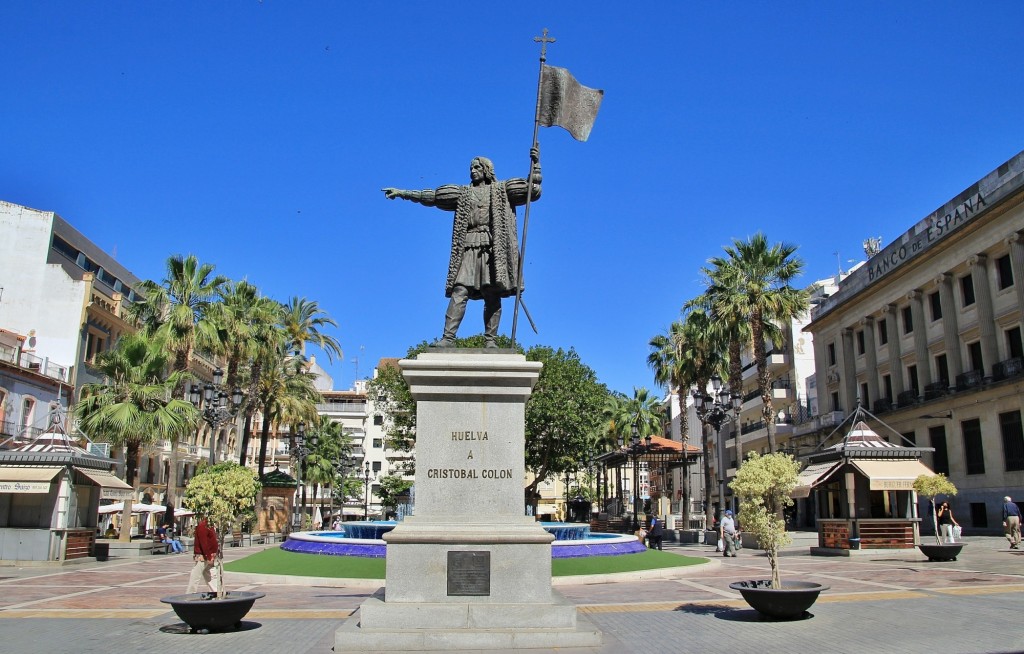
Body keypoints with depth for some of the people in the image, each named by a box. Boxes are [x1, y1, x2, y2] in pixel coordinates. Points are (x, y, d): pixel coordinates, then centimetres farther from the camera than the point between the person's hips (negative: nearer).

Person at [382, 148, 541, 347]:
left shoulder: (502, 189, 15)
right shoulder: (463, 192, 21)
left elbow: (533, 190, 10)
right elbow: (430, 196, 18)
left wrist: (535, 163, 3)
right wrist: (403, 193, 14)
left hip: (493, 248, -1)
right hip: (469, 249, 1)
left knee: (492, 297, -4)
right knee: (459, 292, -11)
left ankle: (490, 340, -1)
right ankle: (448, 337, -16)